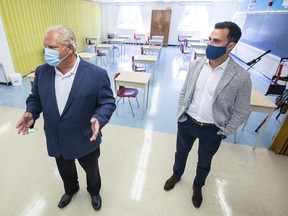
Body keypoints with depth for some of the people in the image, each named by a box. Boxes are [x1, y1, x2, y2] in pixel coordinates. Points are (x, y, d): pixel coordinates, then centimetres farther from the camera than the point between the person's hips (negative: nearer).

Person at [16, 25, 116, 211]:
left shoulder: (97, 74, -21)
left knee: (91, 171, 24)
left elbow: (108, 102, -15)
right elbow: (35, 98, 7)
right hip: (56, 141, 4)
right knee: (65, 171, 30)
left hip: (85, 141, -3)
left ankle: (94, 192, 57)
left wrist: (98, 118, -33)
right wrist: (31, 113, -14)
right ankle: (71, 189, 64)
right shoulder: (42, 72, -6)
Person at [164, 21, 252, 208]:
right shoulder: (196, 65, -8)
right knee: (181, 153, 25)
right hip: (187, 122, 3)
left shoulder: (241, 77, -18)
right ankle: (176, 175, 57)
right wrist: (181, 114, 5)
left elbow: (242, 111, -7)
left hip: (212, 130, -2)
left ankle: (198, 186, 55)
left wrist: (225, 132, -4)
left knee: (204, 162, 23)